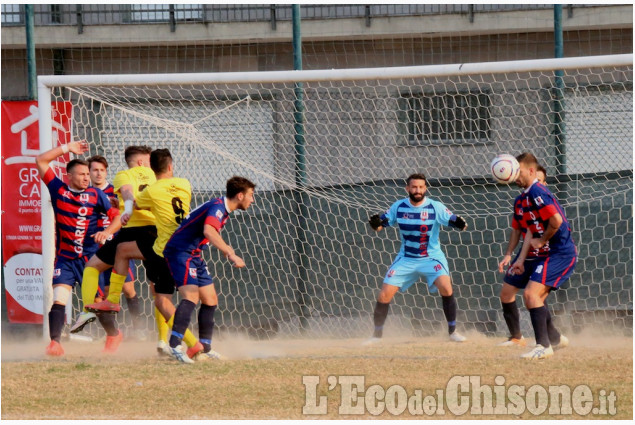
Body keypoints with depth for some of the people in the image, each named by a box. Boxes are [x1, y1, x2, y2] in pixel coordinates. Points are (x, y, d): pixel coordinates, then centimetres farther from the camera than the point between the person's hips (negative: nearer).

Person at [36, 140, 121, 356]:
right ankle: (55, 343, -17)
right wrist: (67, 148, 2)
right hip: (64, 258, 1)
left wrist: (107, 231, -20)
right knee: (58, 300, -14)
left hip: (89, 257, -1)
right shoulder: (58, 190, 2)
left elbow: (117, 217, -1)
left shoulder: (96, 195, 0)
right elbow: (41, 161, 2)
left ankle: (113, 335, 28)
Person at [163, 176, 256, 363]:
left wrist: (224, 248, 29)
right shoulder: (217, 207, -18)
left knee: (210, 299, 12)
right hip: (180, 251, -11)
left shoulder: (222, 208, 13)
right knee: (191, 296, -26)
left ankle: (205, 349, 18)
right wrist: (231, 255, -41)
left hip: (194, 256, 11)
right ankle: (174, 345, -37)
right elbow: (209, 230, -38)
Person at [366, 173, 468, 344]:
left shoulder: (435, 207, -11)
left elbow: (453, 221, -17)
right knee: (384, 295, -5)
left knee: (446, 287, -26)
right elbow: (382, 222, 1)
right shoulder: (398, 207, -3)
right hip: (406, 259, 3)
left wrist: (460, 224, -40)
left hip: (432, 258, -3)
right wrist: (376, 223, -22)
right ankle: (377, 335, 12)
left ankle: (453, 331, -12)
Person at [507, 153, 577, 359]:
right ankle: (555, 339, 31)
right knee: (532, 297, 19)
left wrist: (543, 241, -10)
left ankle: (543, 346, -19)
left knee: (531, 294, -18)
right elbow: (531, 231, 16)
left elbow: (557, 220, -25)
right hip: (549, 254, 11)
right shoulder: (525, 197, 15)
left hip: (561, 254, -11)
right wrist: (521, 260, 9)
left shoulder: (537, 192, -16)